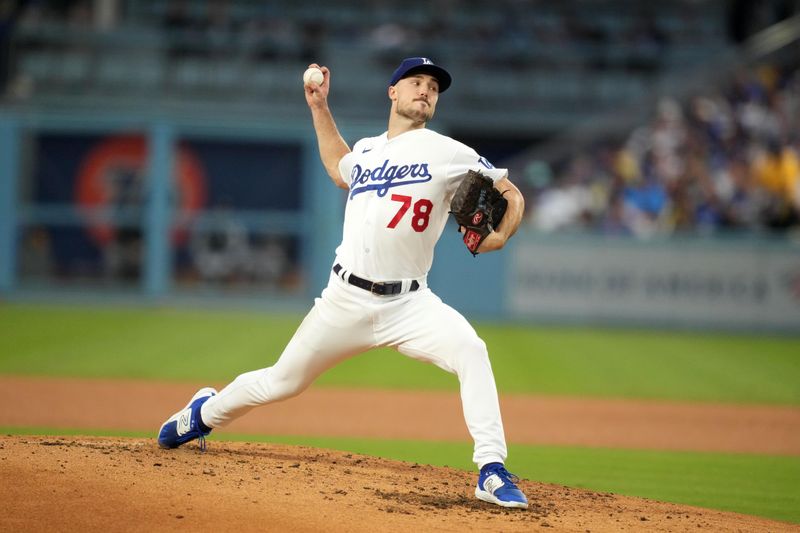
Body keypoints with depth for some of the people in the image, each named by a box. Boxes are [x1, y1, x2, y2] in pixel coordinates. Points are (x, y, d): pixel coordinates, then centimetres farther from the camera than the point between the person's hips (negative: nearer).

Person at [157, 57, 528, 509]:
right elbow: (339, 170, 37)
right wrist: (320, 107, 30)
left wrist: (500, 235, -20)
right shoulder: (366, 151, 13)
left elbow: (511, 194, 1)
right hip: (346, 300, 3)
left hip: (408, 303, -3)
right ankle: (205, 413, 41)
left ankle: (492, 473, -30)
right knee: (282, 383, 12)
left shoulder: (447, 153, -1)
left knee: (471, 351, -30)